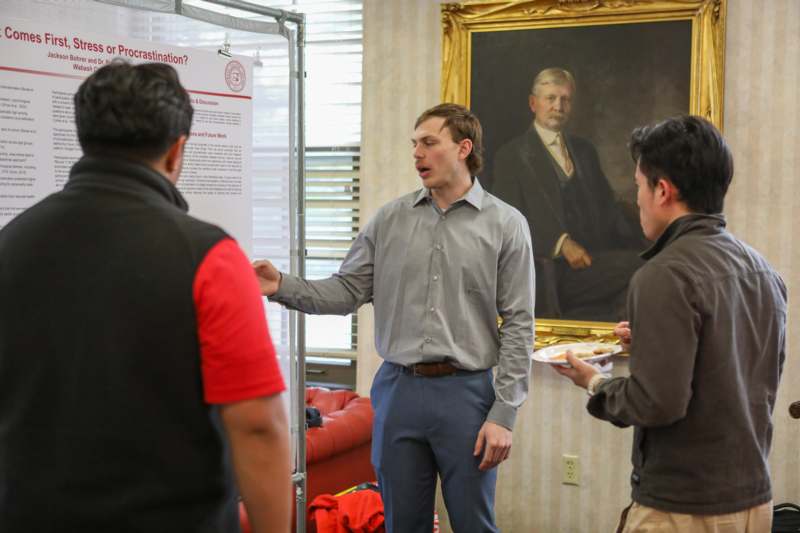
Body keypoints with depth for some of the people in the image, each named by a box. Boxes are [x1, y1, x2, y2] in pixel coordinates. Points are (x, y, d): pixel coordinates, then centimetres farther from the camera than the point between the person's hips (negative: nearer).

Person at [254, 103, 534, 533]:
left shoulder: (505, 225, -1)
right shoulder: (390, 219, 6)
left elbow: (518, 325, -3)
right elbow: (346, 291, 6)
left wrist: (503, 415, -8)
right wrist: (283, 286, -12)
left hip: (466, 393, -2)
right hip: (398, 390, 3)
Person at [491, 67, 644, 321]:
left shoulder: (584, 150, 23)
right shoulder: (511, 156, 5)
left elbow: (607, 207, 21)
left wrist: (646, 250, 4)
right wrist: (562, 243, -19)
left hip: (592, 259, 6)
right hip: (549, 266, -6)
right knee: (638, 268, -29)